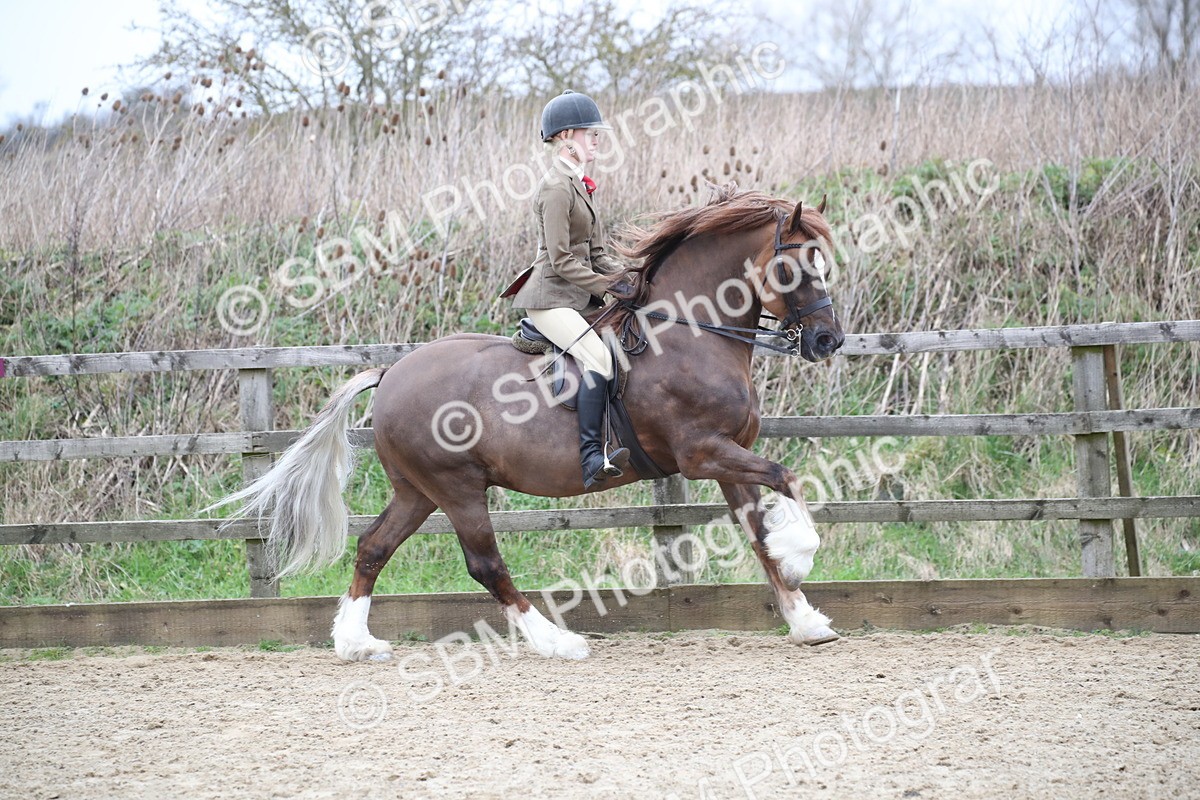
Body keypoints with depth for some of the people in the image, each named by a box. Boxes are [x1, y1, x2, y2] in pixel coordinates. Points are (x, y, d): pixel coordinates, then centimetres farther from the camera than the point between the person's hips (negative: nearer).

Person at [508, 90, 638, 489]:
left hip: (579, 297, 11)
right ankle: (592, 457, -35)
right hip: (551, 299, -11)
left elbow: (596, 252, 18)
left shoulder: (578, 183, 16)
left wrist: (626, 279, 2)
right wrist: (609, 286, -16)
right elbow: (562, 262, -19)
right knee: (598, 356, -28)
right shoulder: (556, 188, -14)